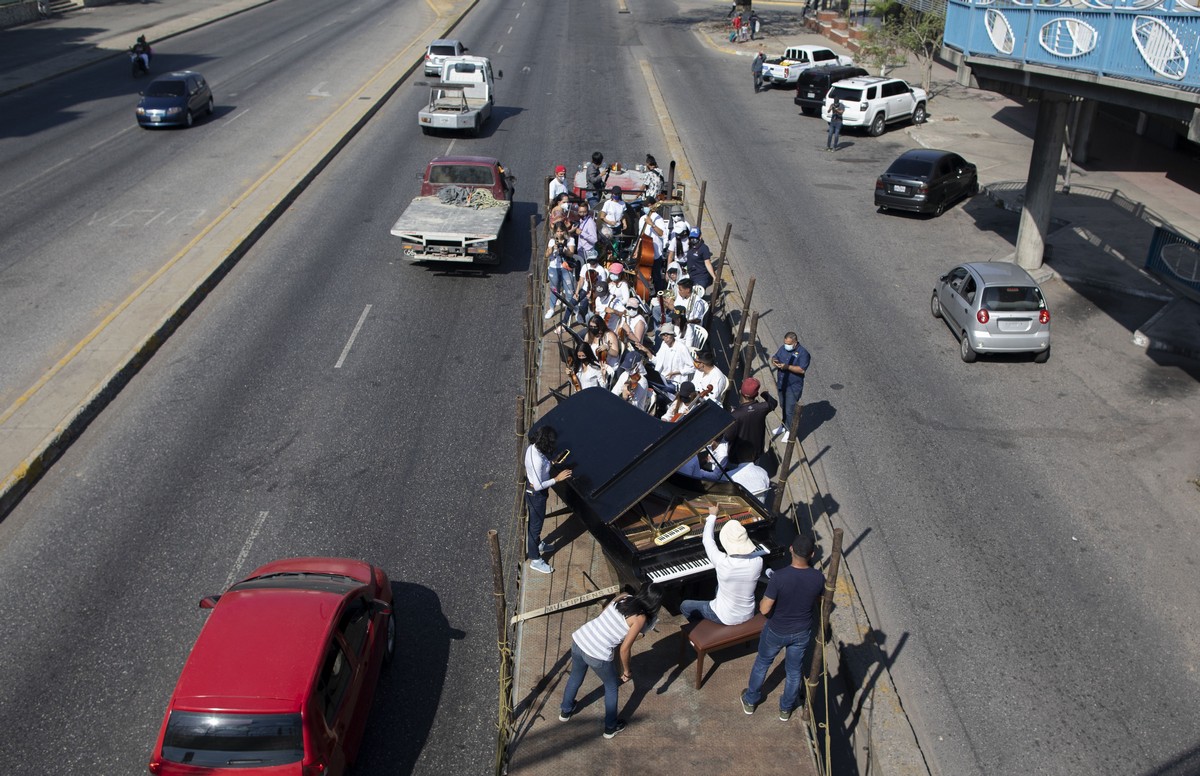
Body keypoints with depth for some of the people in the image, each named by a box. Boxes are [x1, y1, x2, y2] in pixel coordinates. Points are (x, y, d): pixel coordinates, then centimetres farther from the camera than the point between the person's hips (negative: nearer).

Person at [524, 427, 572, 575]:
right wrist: (557, 479, -27)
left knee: (536, 521, 30)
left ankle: (537, 544, 54)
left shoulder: (532, 447, -10)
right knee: (535, 524, 9)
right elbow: (538, 485, -31)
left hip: (531, 488, 9)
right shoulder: (537, 460, -37)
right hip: (536, 494, -9)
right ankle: (535, 560, 26)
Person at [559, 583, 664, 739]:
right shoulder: (640, 618, -10)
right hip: (597, 655, -6)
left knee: (575, 677, 33)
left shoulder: (622, 598, 6)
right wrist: (626, 670, 7)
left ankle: (565, 711, 56)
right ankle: (611, 727, 40)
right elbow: (624, 649, -9)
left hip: (579, 638, 6)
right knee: (611, 687, 23)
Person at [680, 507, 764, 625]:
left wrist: (712, 516, 2)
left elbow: (707, 540, -14)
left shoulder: (723, 562, -32)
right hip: (748, 614, 5)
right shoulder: (758, 561, -21)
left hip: (726, 618, -5)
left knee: (684, 606, 16)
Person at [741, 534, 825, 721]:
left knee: (762, 664, 25)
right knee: (794, 671, 26)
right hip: (801, 633, 2)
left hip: (776, 632, -2)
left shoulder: (779, 577, -34)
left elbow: (764, 609, -27)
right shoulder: (818, 578, -23)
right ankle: (786, 708, 47)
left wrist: (762, 600, -4)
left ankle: (750, 701, 46)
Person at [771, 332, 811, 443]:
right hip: (781, 384, 7)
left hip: (793, 387, -7)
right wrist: (774, 361, -12)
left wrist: (787, 367, -32)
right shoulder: (783, 349, 5)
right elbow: (774, 358, 13)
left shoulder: (803, 353, -16)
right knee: (783, 407, 21)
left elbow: (802, 370, -24)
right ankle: (784, 426, 37)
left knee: (790, 410, -4)